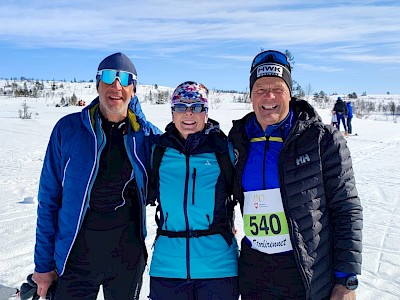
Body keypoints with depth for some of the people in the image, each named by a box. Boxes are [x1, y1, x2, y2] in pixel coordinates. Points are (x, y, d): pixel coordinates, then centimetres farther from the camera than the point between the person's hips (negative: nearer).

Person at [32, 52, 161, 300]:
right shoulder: (68, 129, -6)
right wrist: (43, 263, -1)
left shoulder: (147, 135, -3)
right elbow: (49, 199, -2)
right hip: (77, 254, -1)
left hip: (129, 255, 2)